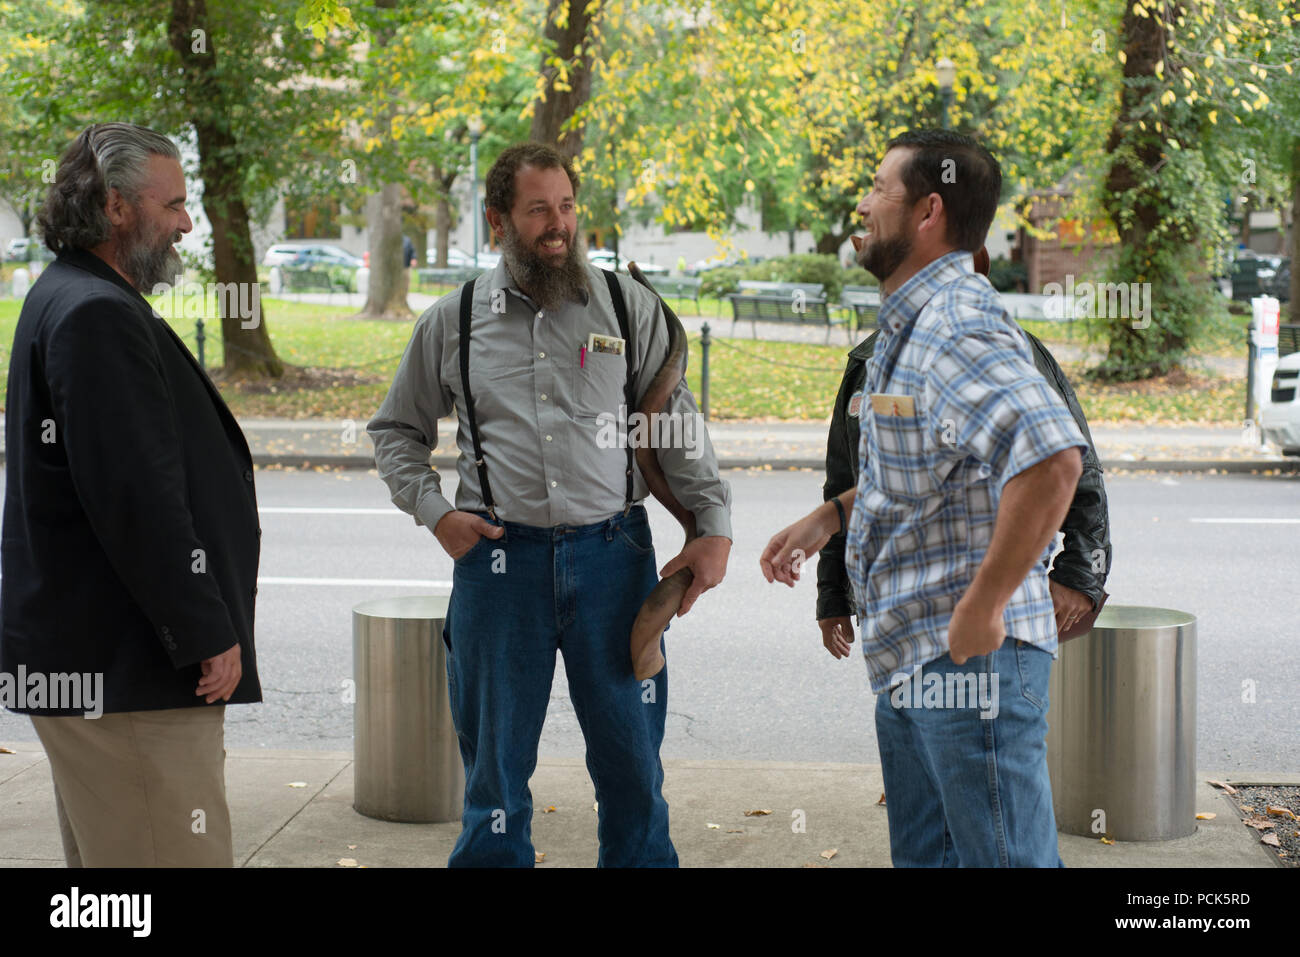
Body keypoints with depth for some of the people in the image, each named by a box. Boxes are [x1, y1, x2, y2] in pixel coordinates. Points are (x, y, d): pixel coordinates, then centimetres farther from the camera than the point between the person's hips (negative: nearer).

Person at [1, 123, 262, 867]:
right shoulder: (97, 315, -17)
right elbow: (139, 499, -24)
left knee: (105, 852, 17)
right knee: (175, 852, -8)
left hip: (90, 653, 11)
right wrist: (207, 634, -18)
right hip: (127, 666, -11)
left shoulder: (68, 300, 18)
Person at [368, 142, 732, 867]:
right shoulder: (454, 321, 5)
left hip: (611, 552, 0)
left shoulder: (628, 305, 4)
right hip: (500, 557, 0)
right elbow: (397, 430, 15)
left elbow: (680, 426, 7)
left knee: (630, 753, 7)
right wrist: (435, 512, 1)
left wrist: (715, 527, -1)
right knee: (496, 759, 9)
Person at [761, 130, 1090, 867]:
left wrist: (983, 606, -29)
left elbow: (1052, 456, -35)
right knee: (924, 853, 19)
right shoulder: (914, 321, 15)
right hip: (911, 654, 11)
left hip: (969, 659, -11)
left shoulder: (958, 325, -20)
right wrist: (831, 516, 16)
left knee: (1000, 855, -2)